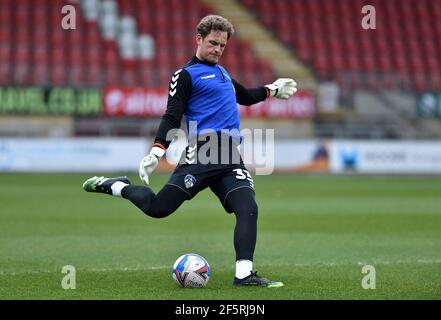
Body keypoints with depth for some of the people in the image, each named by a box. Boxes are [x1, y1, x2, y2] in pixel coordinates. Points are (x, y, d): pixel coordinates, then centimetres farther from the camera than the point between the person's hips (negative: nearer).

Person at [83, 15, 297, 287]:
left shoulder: (221, 71, 26)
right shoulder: (186, 75, 3)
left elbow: (245, 97, 46)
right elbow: (172, 116, -7)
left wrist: (271, 90, 40)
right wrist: (157, 150, -19)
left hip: (231, 158, 6)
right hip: (201, 154, -6)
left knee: (248, 209, -15)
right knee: (158, 208, -10)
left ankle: (244, 273, -16)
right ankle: (116, 186, 16)